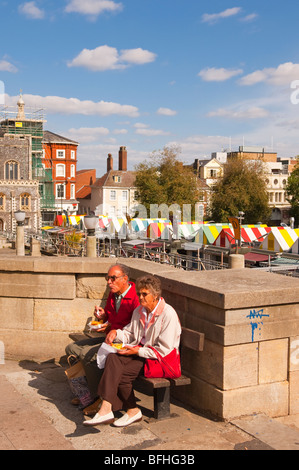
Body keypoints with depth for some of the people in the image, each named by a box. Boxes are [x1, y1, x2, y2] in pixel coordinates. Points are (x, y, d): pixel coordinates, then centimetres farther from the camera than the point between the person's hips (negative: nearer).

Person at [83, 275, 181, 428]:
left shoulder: (168, 314, -14)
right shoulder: (139, 311, 10)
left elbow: (164, 350, -16)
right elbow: (130, 334, 19)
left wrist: (138, 351, -18)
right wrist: (116, 333, -3)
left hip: (160, 359, -7)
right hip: (139, 351, 7)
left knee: (121, 373, -24)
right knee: (113, 358, -22)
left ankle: (133, 411, -10)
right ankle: (106, 409, -24)